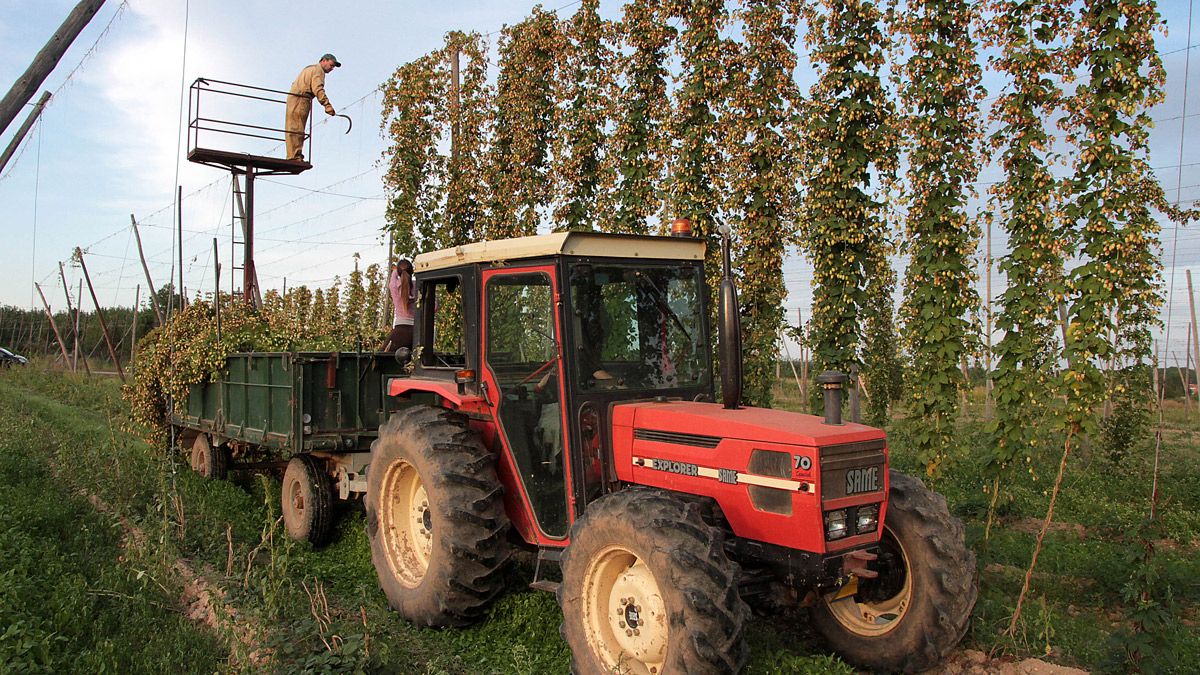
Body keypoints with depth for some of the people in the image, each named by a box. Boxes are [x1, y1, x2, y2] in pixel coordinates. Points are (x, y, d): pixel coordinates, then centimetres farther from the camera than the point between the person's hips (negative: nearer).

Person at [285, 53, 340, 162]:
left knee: (293, 129, 6)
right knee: (297, 129, -14)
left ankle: (293, 156, 5)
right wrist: (327, 105, -25)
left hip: (292, 98, 10)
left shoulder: (310, 68, 28)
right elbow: (318, 89, -18)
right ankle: (295, 157, -18)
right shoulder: (318, 70, -4)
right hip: (300, 99, -10)